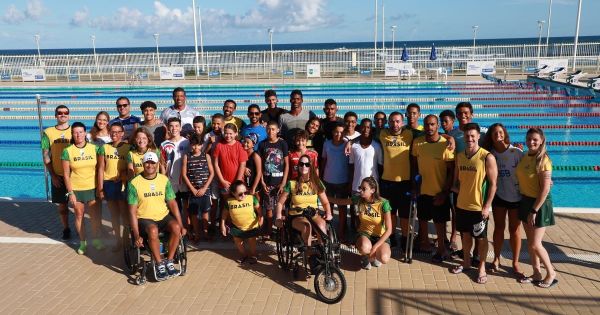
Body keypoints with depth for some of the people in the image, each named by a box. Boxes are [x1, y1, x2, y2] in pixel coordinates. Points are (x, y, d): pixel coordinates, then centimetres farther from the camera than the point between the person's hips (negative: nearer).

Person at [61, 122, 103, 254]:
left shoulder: (94, 148, -3)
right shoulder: (67, 151, -6)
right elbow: (66, 174, -4)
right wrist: (70, 193, -7)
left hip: (92, 188, 1)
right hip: (76, 189, -1)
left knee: (96, 216, 4)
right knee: (79, 216, 10)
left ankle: (96, 239, 27)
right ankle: (82, 242, 27)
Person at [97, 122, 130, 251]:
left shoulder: (128, 147, -1)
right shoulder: (104, 147, 3)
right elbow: (101, 169, 3)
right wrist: (100, 188, 0)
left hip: (123, 184, -2)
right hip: (108, 183, 2)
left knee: (125, 213, 1)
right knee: (114, 213, 11)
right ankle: (118, 240, 22)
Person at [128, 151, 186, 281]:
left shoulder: (164, 180, 3)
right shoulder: (134, 183, -6)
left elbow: (172, 203, 4)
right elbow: (132, 211, -7)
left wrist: (181, 225, -5)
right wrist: (136, 235, -14)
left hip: (164, 216, 3)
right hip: (144, 218, -3)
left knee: (176, 227, -27)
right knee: (153, 230, -35)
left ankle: (169, 262, -12)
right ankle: (159, 264, -17)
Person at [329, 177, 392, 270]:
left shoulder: (383, 203, -20)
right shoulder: (359, 199, -11)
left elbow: (389, 230, -19)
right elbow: (340, 201, 5)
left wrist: (375, 247, -25)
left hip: (380, 236, -1)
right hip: (364, 234, 1)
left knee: (384, 259, -32)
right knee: (364, 248, -36)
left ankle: (373, 256, 8)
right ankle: (369, 256, 4)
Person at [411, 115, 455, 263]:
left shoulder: (446, 145, -15)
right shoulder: (417, 142, -5)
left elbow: (452, 171, -11)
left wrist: (445, 193, -13)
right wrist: (414, 184, 2)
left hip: (439, 192, -4)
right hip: (422, 190, 4)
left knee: (439, 222, 10)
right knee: (422, 219, 18)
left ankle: (441, 250, 28)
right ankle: (425, 245, 39)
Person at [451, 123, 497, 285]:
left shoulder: (487, 157, -14)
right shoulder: (459, 156, 3)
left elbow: (493, 184, -12)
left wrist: (487, 206, -15)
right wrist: (457, 187, -6)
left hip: (479, 206, -5)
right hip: (462, 204, 5)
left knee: (481, 237, 9)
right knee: (465, 234, 18)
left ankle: (482, 267, 24)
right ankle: (466, 262, 36)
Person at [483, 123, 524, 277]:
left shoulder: (517, 152, -14)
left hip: (516, 196, -2)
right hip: (498, 196, 2)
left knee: (514, 229, 9)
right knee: (499, 227, 14)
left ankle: (515, 263, 22)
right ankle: (496, 259, 29)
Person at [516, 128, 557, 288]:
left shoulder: (543, 160, -19)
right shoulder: (525, 156, 4)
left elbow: (545, 190, -21)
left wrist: (534, 211, -19)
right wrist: (527, 207, 7)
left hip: (539, 204, -7)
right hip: (525, 201, 7)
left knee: (535, 244, -1)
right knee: (530, 242, 14)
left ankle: (551, 273, 21)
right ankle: (536, 274, 28)